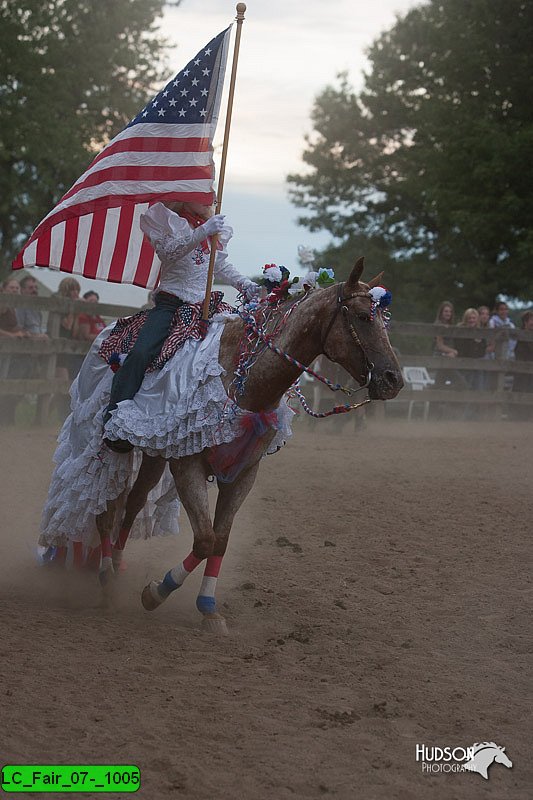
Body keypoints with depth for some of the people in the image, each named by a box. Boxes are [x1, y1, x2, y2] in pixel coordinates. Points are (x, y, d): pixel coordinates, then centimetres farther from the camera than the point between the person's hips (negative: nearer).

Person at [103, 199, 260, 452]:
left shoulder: (216, 226, 15)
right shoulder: (168, 220, -2)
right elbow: (169, 251, -21)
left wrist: (243, 284, 11)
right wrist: (203, 232, -30)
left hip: (204, 305, 6)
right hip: (171, 303, -6)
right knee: (140, 353, -26)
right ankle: (112, 422, -25)